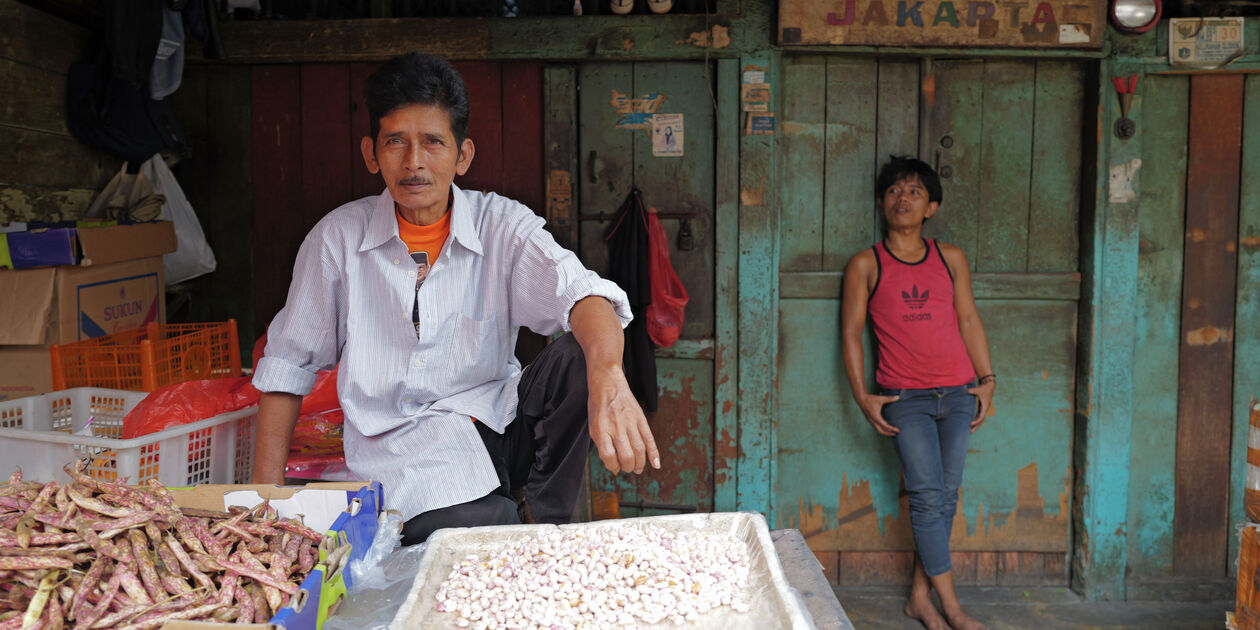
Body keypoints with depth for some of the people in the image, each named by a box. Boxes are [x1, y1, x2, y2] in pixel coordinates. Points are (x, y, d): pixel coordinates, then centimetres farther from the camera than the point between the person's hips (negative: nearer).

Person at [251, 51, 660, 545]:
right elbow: (287, 363, 12)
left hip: (498, 424, 2)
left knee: (580, 355, -26)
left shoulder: (501, 225, 1)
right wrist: (267, 493, 6)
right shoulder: (338, 237, 4)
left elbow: (581, 291, -18)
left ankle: (541, 522, -10)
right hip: (402, 452, -2)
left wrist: (607, 379, -41)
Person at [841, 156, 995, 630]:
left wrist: (987, 381, 8)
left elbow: (969, 321, 14)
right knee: (928, 495, -8)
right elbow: (851, 333, 2)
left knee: (946, 496, 4)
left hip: (957, 394, 3)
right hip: (905, 398, -3)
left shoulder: (951, 258, 10)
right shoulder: (866, 265, 2)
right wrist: (863, 397, -4)